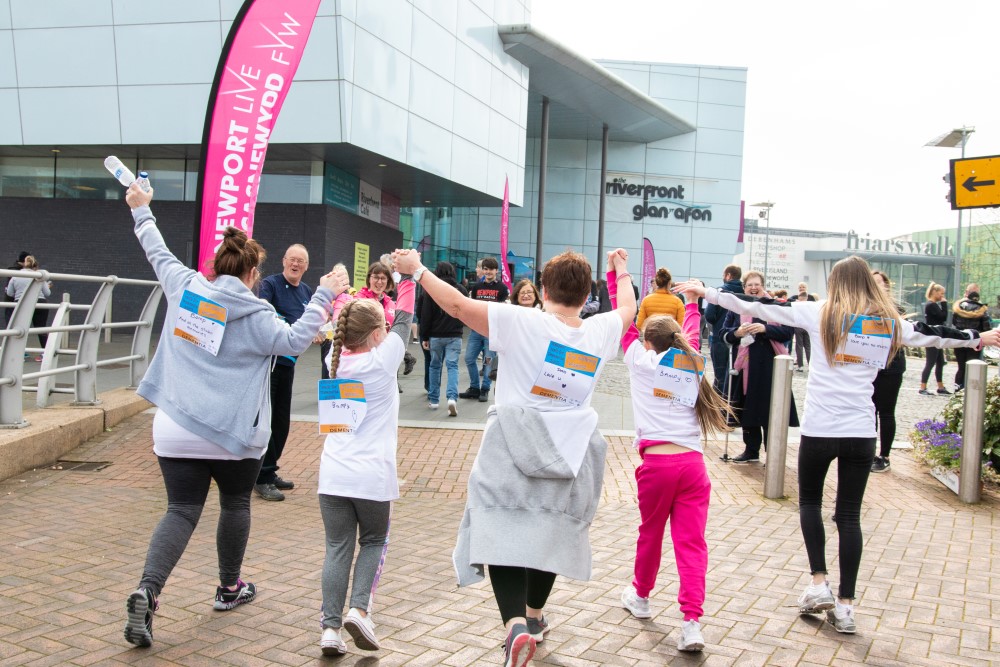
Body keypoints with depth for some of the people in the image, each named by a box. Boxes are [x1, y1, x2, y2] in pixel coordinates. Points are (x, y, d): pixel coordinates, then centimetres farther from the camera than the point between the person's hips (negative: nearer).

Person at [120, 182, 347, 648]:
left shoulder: (184, 287, 4)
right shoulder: (253, 313, -10)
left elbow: (158, 254, 20)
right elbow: (295, 339, -17)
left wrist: (142, 211, 35)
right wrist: (323, 296, -10)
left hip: (176, 429, 4)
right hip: (232, 433, -3)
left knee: (181, 511, 4)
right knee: (235, 504, 17)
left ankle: (146, 592, -15)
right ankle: (230, 588, 31)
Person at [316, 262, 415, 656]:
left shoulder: (336, 360, 5)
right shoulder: (382, 360, -6)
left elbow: (354, 318, 23)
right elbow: (403, 319, 6)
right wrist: (407, 276, 16)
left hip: (333, 474, 3)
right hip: (372, 476, -3)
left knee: (338, 548, 8)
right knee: (374, 542, 17)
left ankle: (331, 627, 1)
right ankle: (359, 609, 0)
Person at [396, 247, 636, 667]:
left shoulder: (523, 323, -12)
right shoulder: (601, 331, 1)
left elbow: (457, 305, -11)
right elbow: (628, 308, 24)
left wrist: (416, 270, 2)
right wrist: (621, 271, 43)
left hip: (515, 446, -4)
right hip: (569, 453, 5)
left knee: (505, 535, -3)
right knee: (549, 533, 20)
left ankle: (516, 624, -23)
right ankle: (534, 616, 38)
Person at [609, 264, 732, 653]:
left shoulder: (640, 361, 9)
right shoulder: (691, 362, 18)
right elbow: (691, 334, 38)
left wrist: (616, 275, 27)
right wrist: (692, 302, 55)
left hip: (657, 461, -2)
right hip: (693, 461, 2)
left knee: (651, 533, 16)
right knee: (692, 542, -1)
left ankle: (641, 596, 36)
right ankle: (692, 622, -9)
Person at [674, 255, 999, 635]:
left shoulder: (820, 313, -1)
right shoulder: (890, 322, 6)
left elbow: (759, 308, -2)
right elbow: (932, 335, 18)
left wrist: (708, 293, 4)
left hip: (819, 429, -2)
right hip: (861, 431, 2)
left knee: (809, 501, 19)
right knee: (849, 515, 9)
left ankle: (818, 582, 9)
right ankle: (845, 605, 11)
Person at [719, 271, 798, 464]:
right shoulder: (736, 308, 8)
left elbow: (788, 332, -3)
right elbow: (724, 334, 7)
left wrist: (765, 328, -18)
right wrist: (736, 333, -14)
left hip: (770, 367, -2)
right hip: (746, 366, 2)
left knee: (771, 411, -1)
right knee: (748, 410, 8)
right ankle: (751, 450, 21)